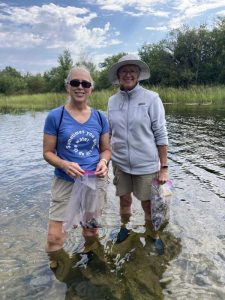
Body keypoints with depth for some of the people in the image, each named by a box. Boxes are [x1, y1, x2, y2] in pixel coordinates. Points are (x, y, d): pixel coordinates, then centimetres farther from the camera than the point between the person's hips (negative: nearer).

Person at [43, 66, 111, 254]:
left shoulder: (99, 117, 0)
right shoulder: (55, 116, -8)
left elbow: (106, 149, 8)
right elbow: (48, 152, -5)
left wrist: (103, 162, -14)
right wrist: (65, 165, -24)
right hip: (65, 182, -2)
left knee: (91, 231, 19)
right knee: (54, 237, -5)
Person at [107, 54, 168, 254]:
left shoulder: (151, 98, -10)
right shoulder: (112, 100, 1)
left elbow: (161, 134, -10)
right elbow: (110, 133, 10)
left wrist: (164, 167, -10)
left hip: (146, 164, -3)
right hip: (120, 163, 3)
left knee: (148, 205, 10)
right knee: (125, 200, 17)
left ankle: (155, 236, 35)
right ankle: (124, 228, 44)